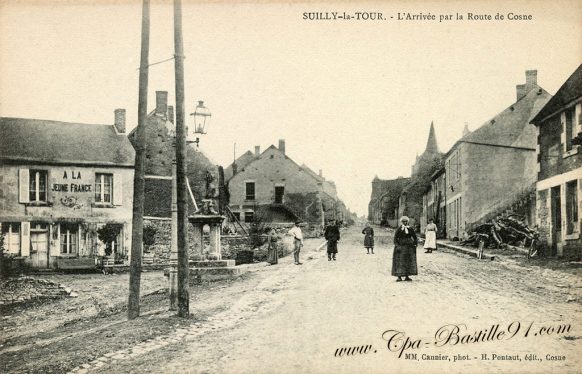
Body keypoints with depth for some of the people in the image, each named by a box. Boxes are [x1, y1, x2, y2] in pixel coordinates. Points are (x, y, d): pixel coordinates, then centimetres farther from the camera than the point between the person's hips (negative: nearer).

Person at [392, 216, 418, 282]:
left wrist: (415, 244, 1)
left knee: (409, 262, 5)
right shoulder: (399, 229, -3)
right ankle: (399, 276, -4)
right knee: (400, 262, -6)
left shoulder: (410, 229, 7)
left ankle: (407, 276, 13)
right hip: (401, 247, -4)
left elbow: (415, 238, 12)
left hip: (409, 247, 4)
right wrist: (397, 246, -16)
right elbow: (395, 238, -6)